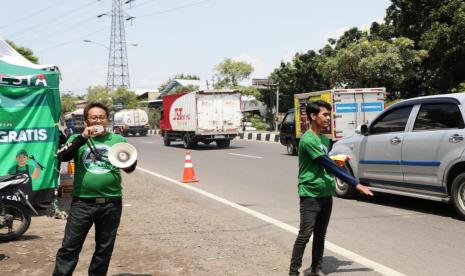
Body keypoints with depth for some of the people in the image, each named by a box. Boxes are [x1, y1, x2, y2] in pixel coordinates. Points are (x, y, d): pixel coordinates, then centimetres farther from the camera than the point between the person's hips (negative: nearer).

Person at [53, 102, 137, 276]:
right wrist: (83, 137, -19)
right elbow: (61, 157, -10)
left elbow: (129, 167, 6)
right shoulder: (78, 139, 6)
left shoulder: (118, 140, 7)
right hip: (82, 202, -1)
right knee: (69, 247, 1)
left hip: (111, 203, 1)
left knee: (105, 248, 12)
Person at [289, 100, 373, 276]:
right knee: (305, 235, -7)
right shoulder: (307, 140, -17)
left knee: (320, 235, 13)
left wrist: (339, 160, 5)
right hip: (310, 195, -8)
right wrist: (355, 184, -23)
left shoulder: (325, 139, 12)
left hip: (326, 194, 8)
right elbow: (328, 165, -23)